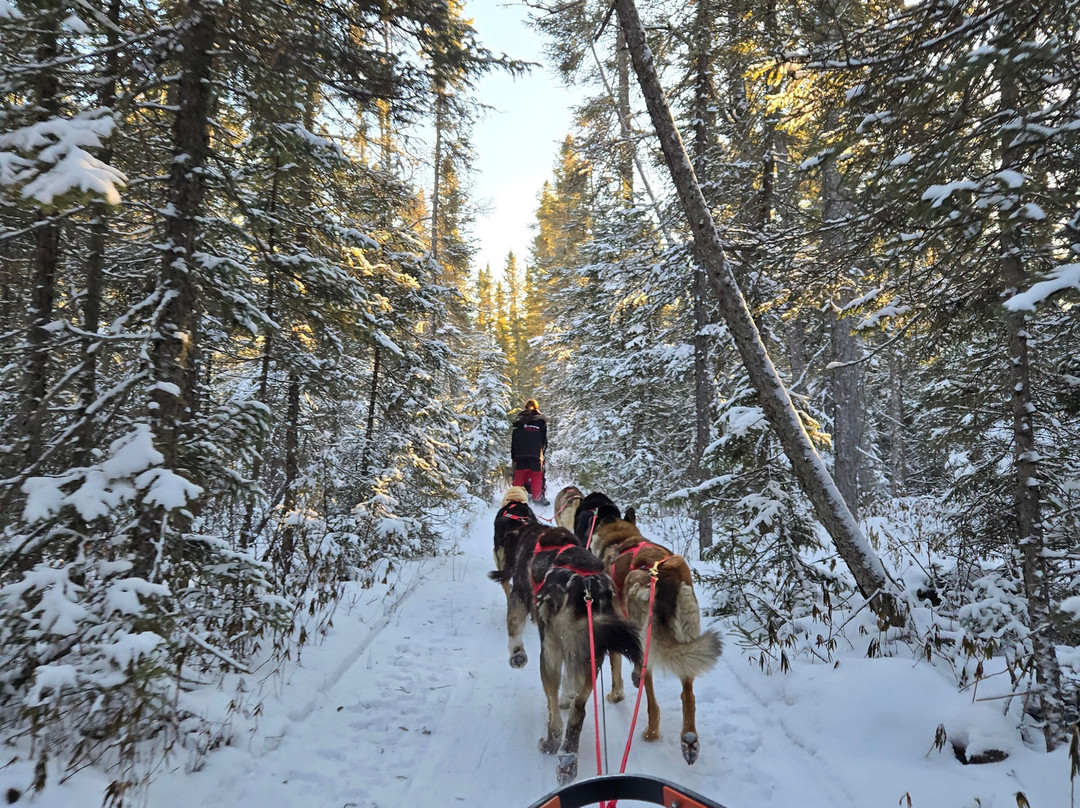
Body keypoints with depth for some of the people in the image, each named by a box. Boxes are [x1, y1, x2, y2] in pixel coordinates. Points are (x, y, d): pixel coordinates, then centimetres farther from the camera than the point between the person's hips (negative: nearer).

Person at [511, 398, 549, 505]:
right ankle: (537, 497, 4)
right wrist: (542, 452, 17)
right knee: (536, 476, 4)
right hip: (536, 454, -1)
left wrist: (513, 455, 11)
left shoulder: (519, 421, 6)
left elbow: (513, 439, 6)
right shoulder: (541, 421, 6)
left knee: (519, 476, 8)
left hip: (520, 454, 1)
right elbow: (545, 440, 8)